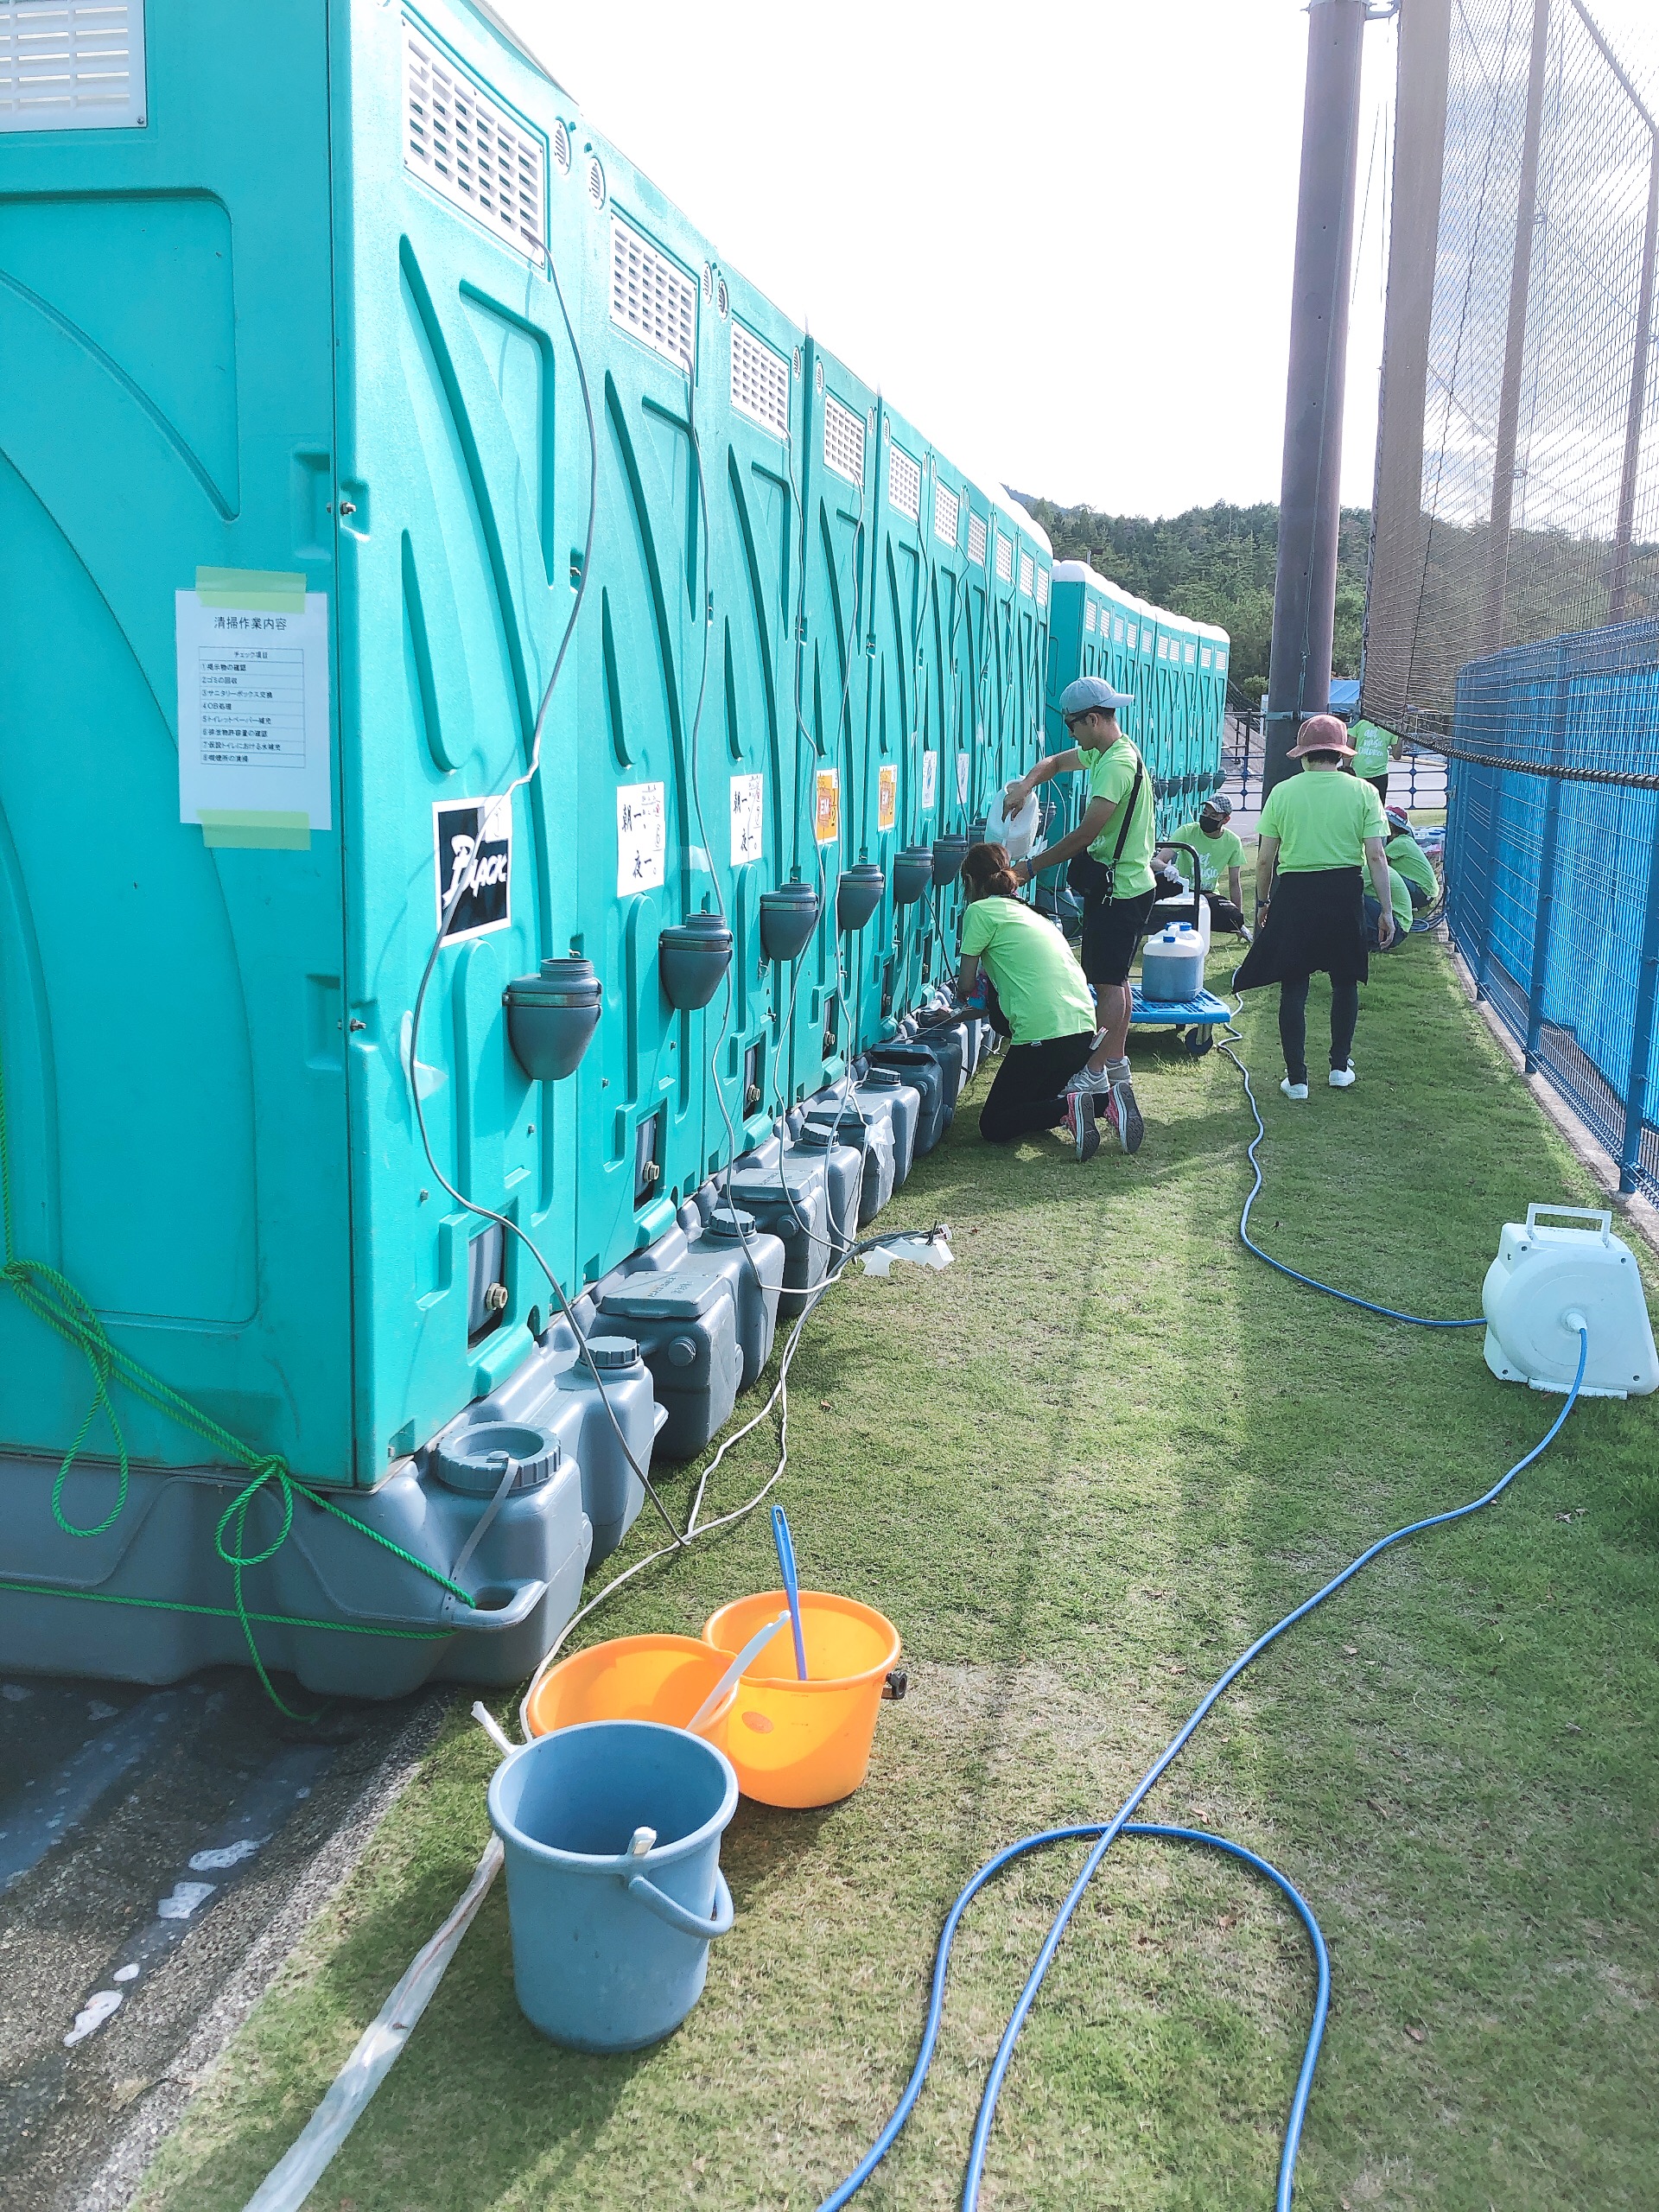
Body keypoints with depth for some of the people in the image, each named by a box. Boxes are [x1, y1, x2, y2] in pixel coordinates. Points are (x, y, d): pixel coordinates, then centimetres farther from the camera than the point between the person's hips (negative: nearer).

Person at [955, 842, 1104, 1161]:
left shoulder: (981, 911, 0)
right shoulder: (1026, 911, 24)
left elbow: (966, 987, 4)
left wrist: (963, 992, 29)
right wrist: (958, 1017, 41)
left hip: (1044, 1036, -8)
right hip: (1084, 1030, 8)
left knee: (993, 1125, 6)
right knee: (1034, 1102, 26)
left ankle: (1067, 1107, -16)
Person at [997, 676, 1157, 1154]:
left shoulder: (1118, 764, -22)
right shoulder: (1102, 753, 10)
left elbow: (1084, 834, -26)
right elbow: (1056, 762, 24)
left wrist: (1030, 867, -19)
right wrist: (1026, 784, 1)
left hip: (1119, 889, -10)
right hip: (1123, 885, 10)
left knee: (1107, 981, -6)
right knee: (1115, 978, 15)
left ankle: (1097, 1073, -2)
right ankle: (1117, 1061, 24)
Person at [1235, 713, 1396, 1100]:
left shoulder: (1282, 792, -3)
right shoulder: (1362, 792, -3)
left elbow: (1265, 859, -1)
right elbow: (1376, 857, -6)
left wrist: (1263, 901, 14)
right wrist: (1386, 909, 1)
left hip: (1293, 894, -1)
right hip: (1344, 893, 1)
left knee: (1293, 987, 6)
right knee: (1345, 980, 19)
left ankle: (1296, 1078, 9)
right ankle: (1340, 1066, 26)